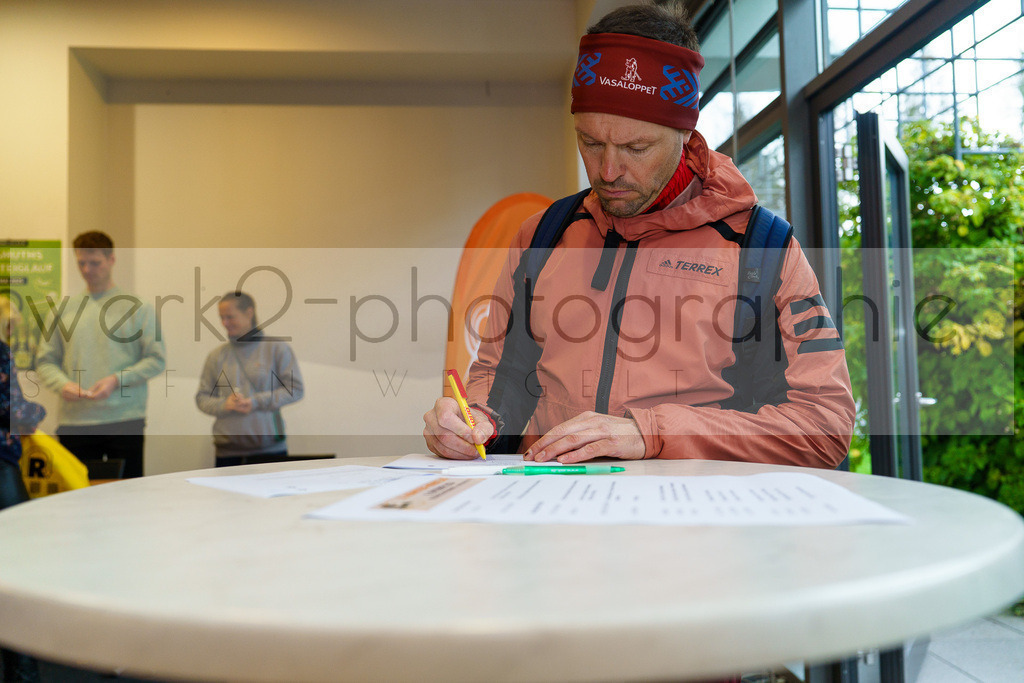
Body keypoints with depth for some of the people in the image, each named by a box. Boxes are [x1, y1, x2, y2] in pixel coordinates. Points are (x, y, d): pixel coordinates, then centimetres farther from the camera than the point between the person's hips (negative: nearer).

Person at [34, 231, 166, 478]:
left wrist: (117, 379, -13)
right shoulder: (61, 311, 12)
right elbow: (45, 361, 12)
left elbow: (157, 360, -1)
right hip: (74, 423, 3)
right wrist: (63, 384, -9)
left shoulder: (138, 308, 4)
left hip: (125, 421, -2)